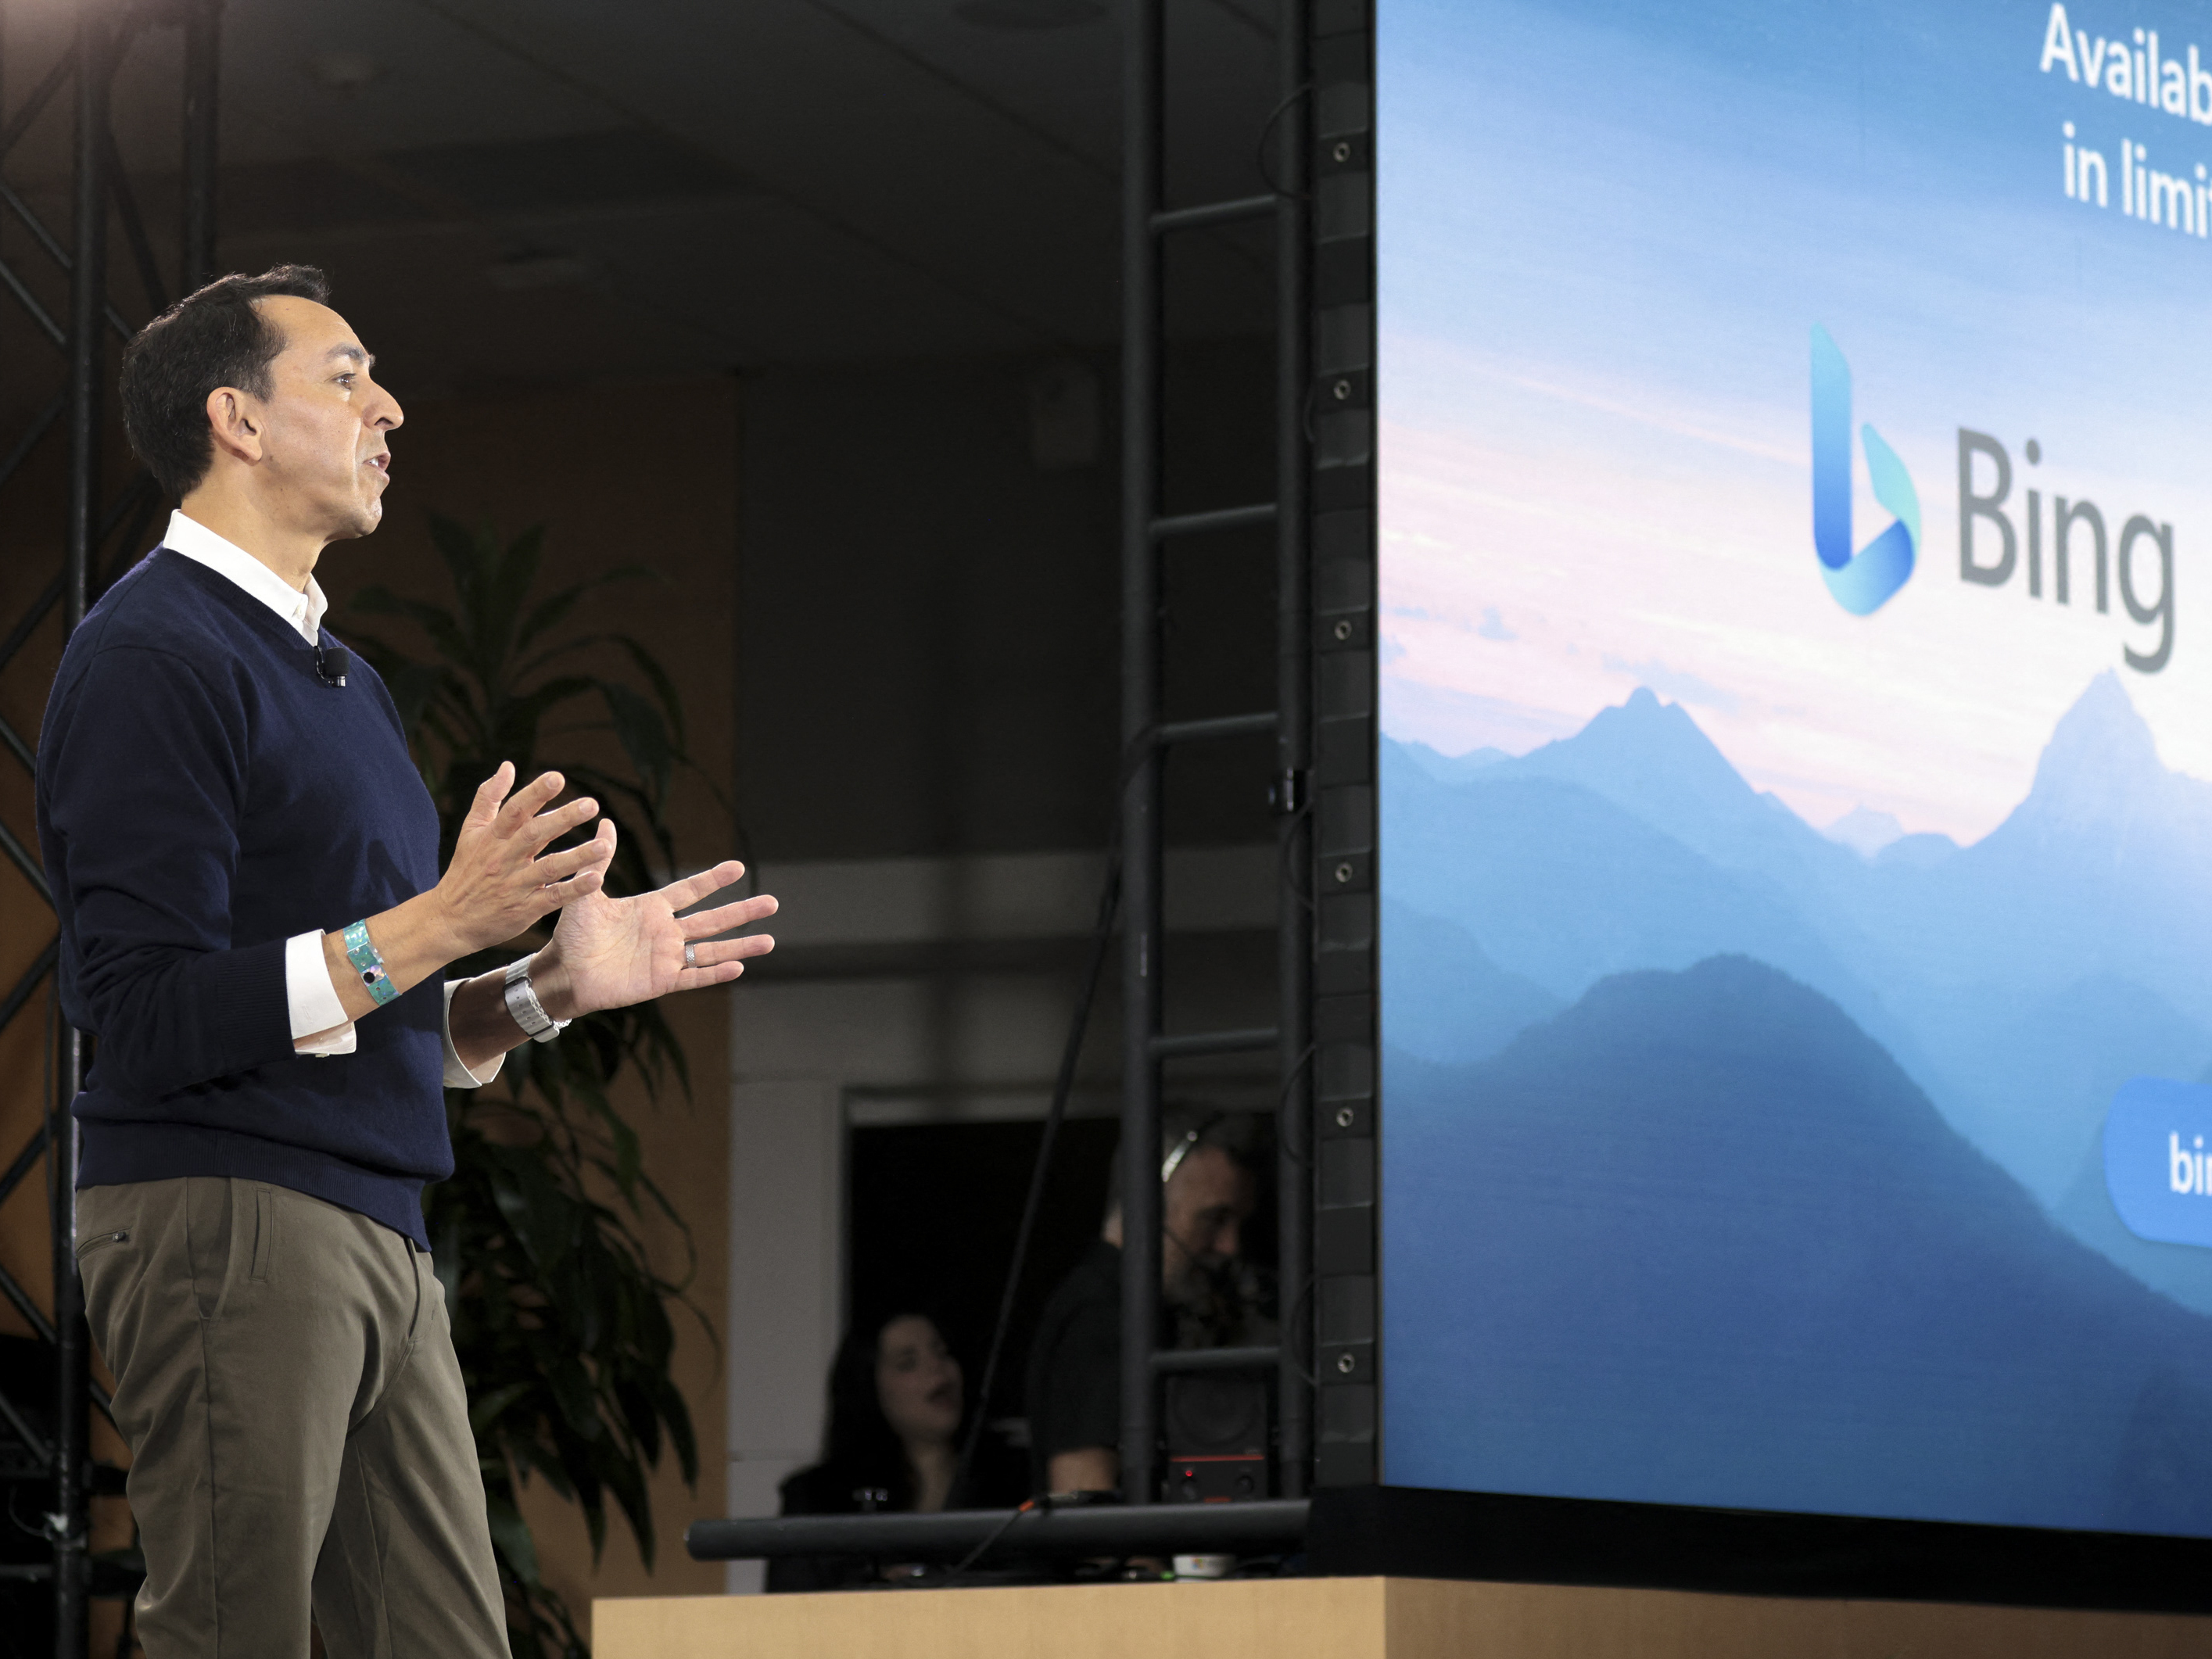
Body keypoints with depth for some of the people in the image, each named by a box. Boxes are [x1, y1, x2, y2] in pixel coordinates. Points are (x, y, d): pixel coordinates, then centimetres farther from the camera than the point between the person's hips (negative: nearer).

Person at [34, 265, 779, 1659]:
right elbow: (151, 1013, -18)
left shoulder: (342, 679, 22)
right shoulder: (153, 655, -9)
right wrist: (433, 926, -20)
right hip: (226, 1226, -9)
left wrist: (551, 988, 9)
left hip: (377, 1233, 9)